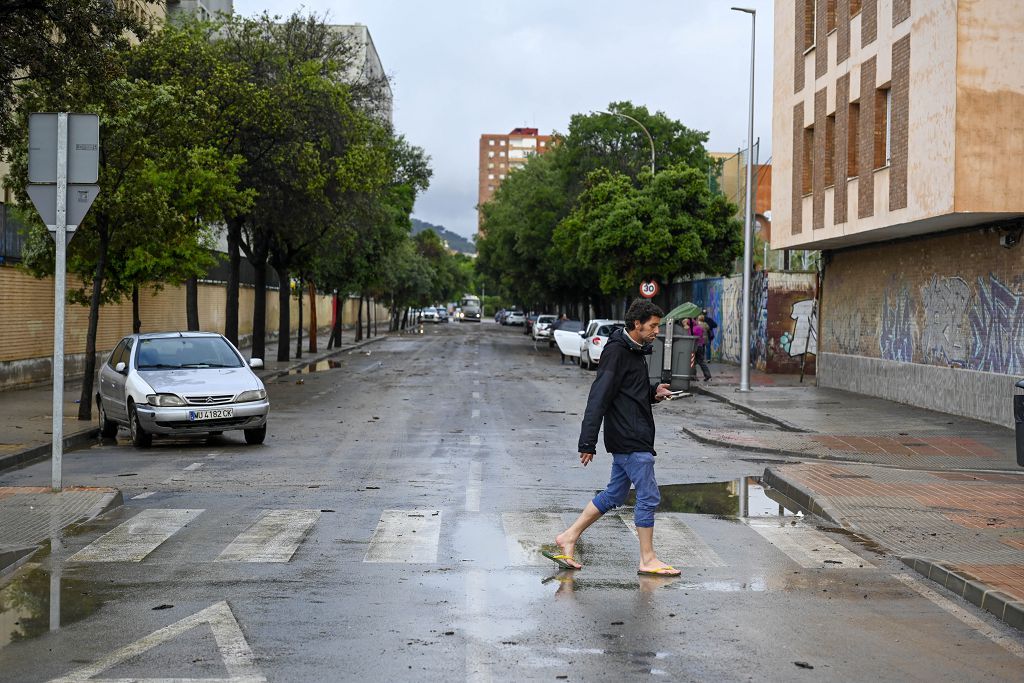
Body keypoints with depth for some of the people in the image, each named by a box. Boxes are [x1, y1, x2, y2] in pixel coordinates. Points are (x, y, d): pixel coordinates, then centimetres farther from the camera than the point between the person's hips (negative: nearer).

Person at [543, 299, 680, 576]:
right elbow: (599, 397, -21)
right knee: (649, 496, -3)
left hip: (627, 441, 10)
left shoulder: (635, 351, 16)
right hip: (630, 441, -10)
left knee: (614, 495, 14)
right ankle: (647, 560, 7)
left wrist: (653, 393, 6)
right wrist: (588, 443, -25)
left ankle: (569, 537, 20)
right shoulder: (616, 351, -15)